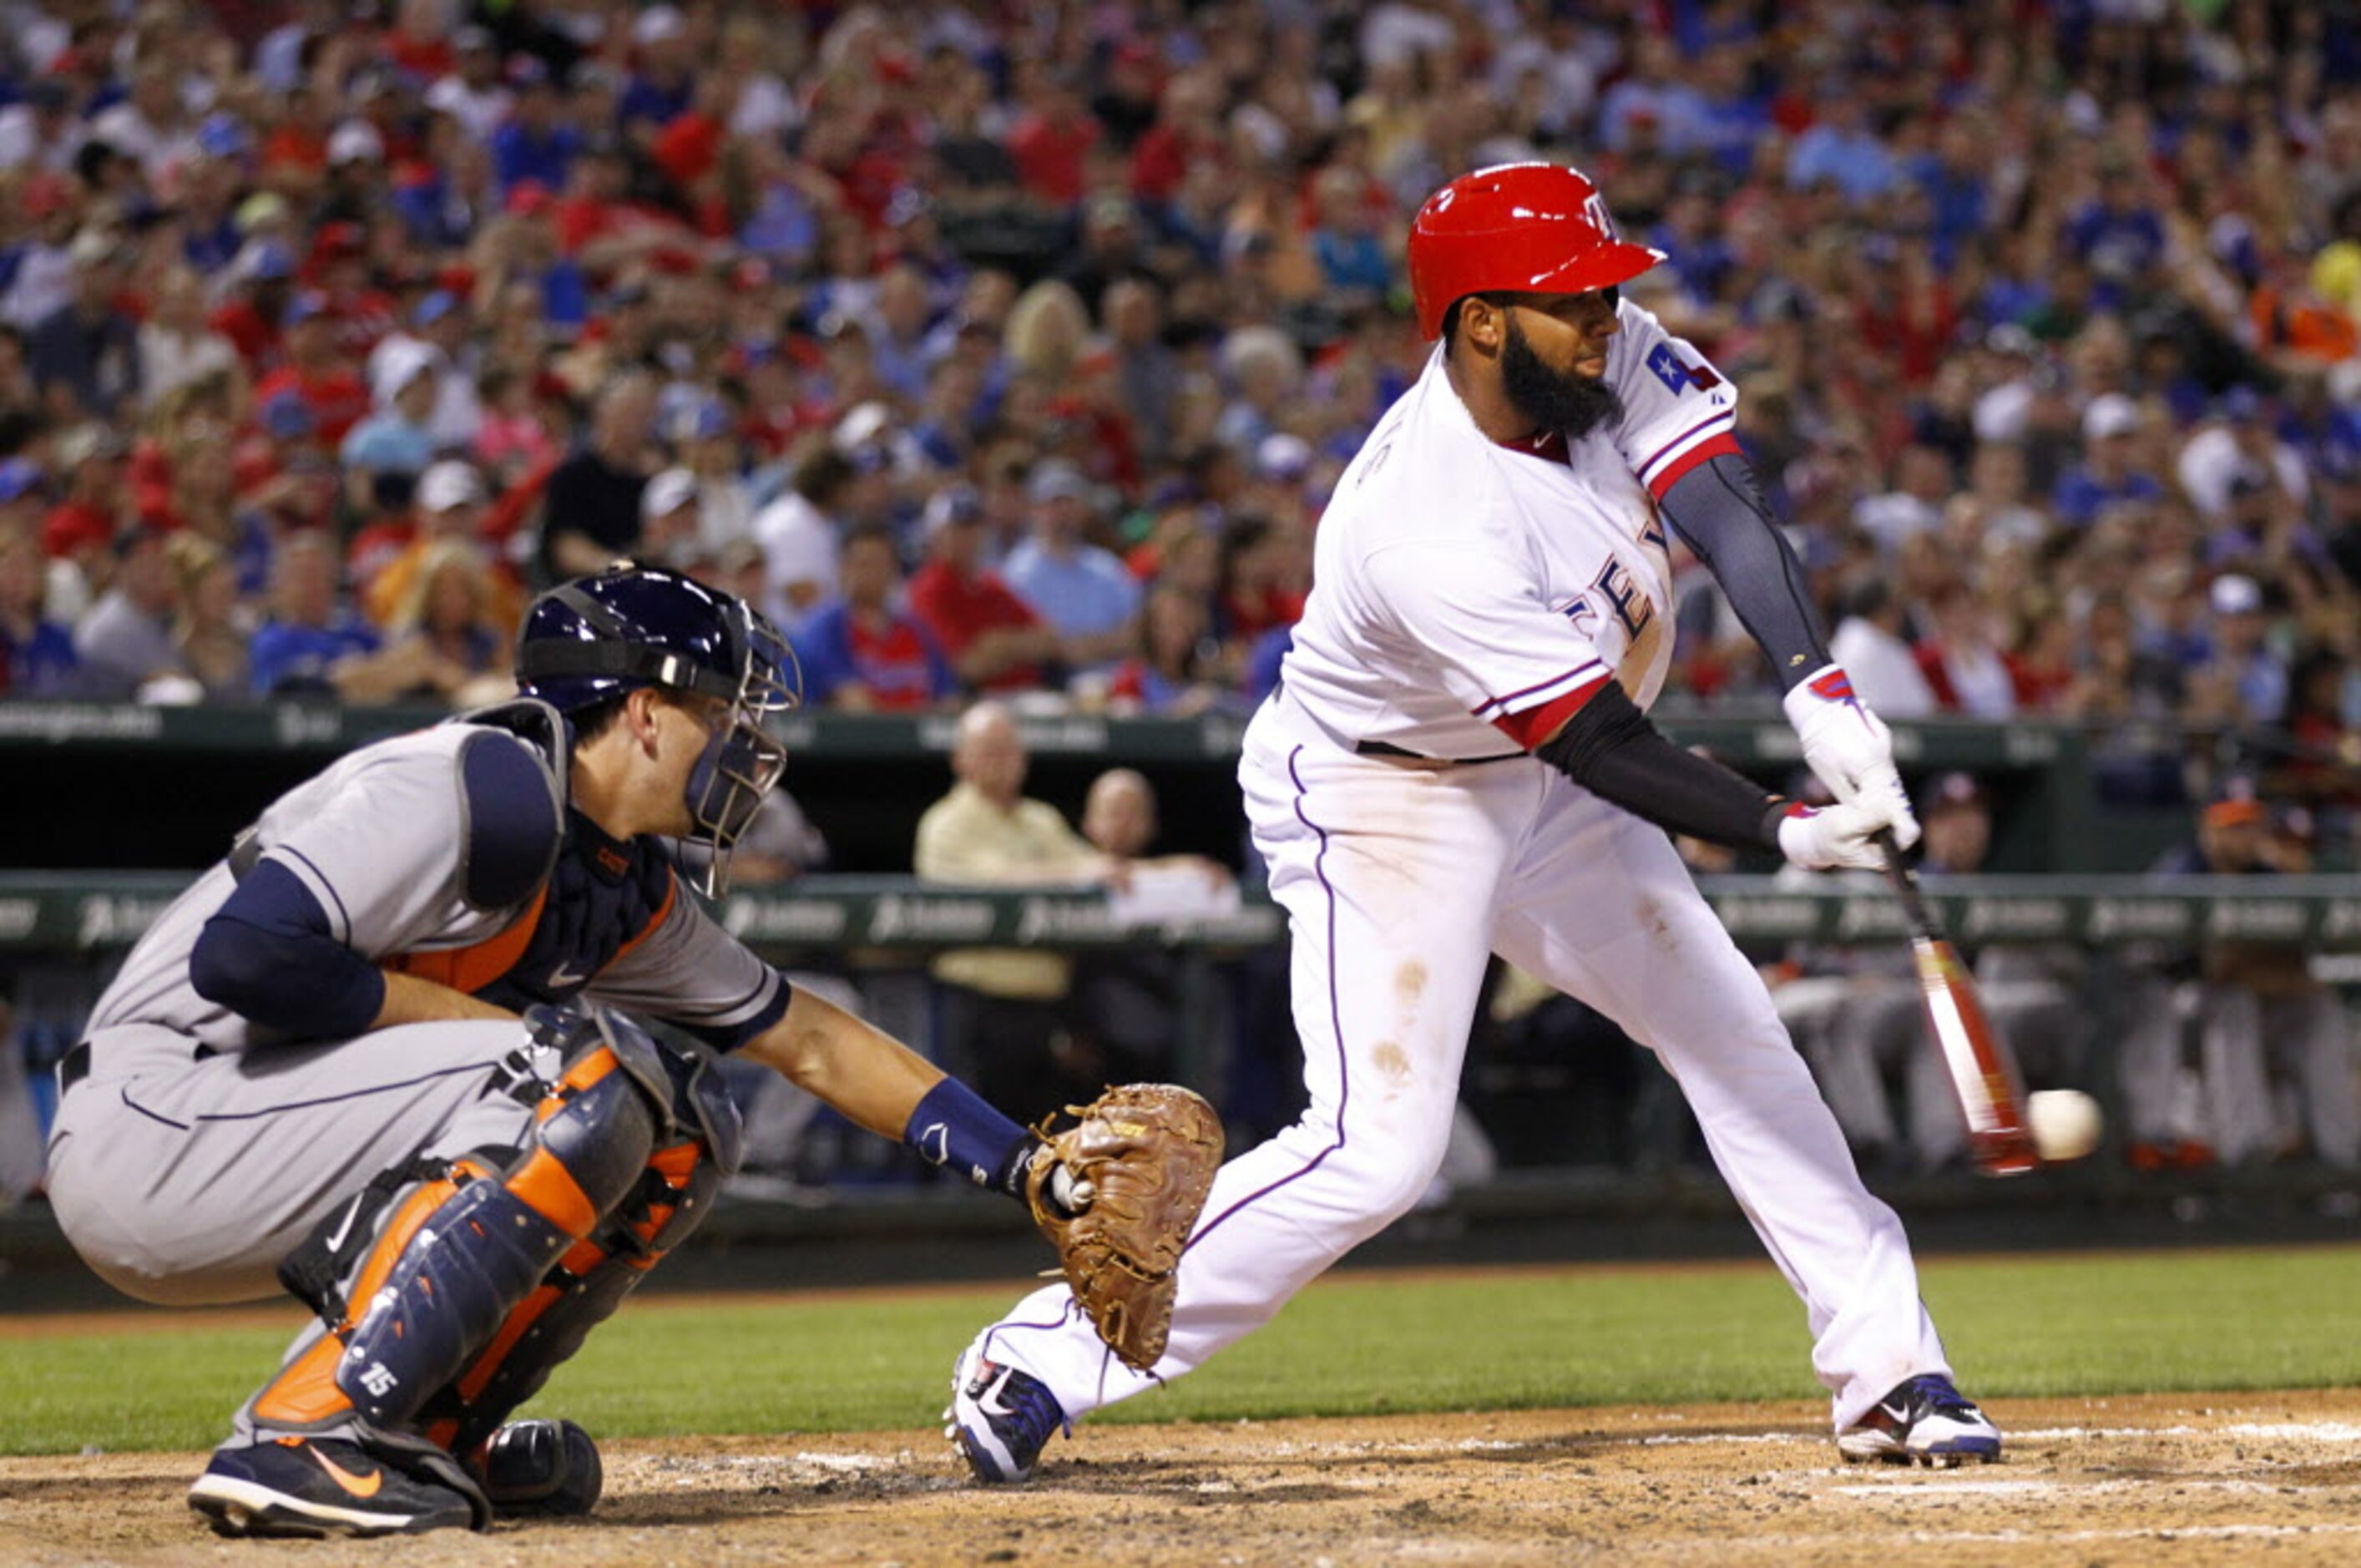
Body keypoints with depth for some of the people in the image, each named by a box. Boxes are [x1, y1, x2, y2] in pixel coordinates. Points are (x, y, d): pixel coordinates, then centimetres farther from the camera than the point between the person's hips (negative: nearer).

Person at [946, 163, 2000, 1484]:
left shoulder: (1611, 358, -15)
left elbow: (1728, 512, -23)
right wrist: (1787, 833, -39)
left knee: (1735, 1037, 8)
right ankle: (1042, 1361, -8)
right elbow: (1610, 750, -32)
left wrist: (1821, 693, -38)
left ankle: (1886, 1371, 15)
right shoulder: (1433, 534, -36)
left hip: (1542, 784, 8)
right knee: (1377, 1150, -17)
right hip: (1381, 799, -8)